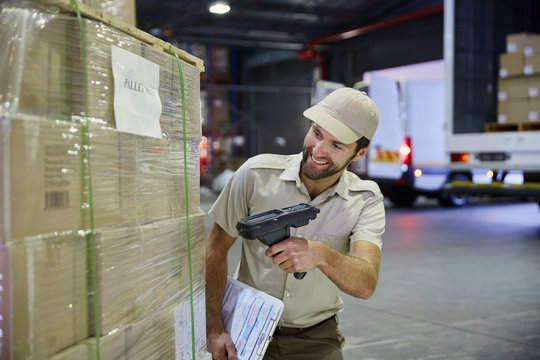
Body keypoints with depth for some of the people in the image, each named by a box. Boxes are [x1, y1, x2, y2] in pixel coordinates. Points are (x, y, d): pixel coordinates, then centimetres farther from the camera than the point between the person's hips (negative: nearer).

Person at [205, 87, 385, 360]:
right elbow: (215, 248, -3)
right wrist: (214, 331, -9)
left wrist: (321, 255, -43)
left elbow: (365, 285, -23)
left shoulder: (366, 200, -9)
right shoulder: (257, 174, -11)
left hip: (315, 338, 1)